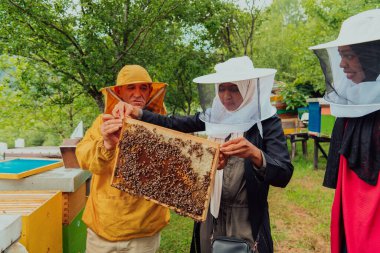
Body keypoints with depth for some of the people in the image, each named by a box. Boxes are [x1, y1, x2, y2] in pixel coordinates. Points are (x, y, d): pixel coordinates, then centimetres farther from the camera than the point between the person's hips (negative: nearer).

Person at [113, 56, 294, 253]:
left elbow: (283, 175, -21)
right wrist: (138, 113, -20)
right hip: (211, 215, 4)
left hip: (247, 222, -3)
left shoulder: (268, 122, -13)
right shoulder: (214, 115, -1)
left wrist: (255, 154, -40)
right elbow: (172, 124, -4)